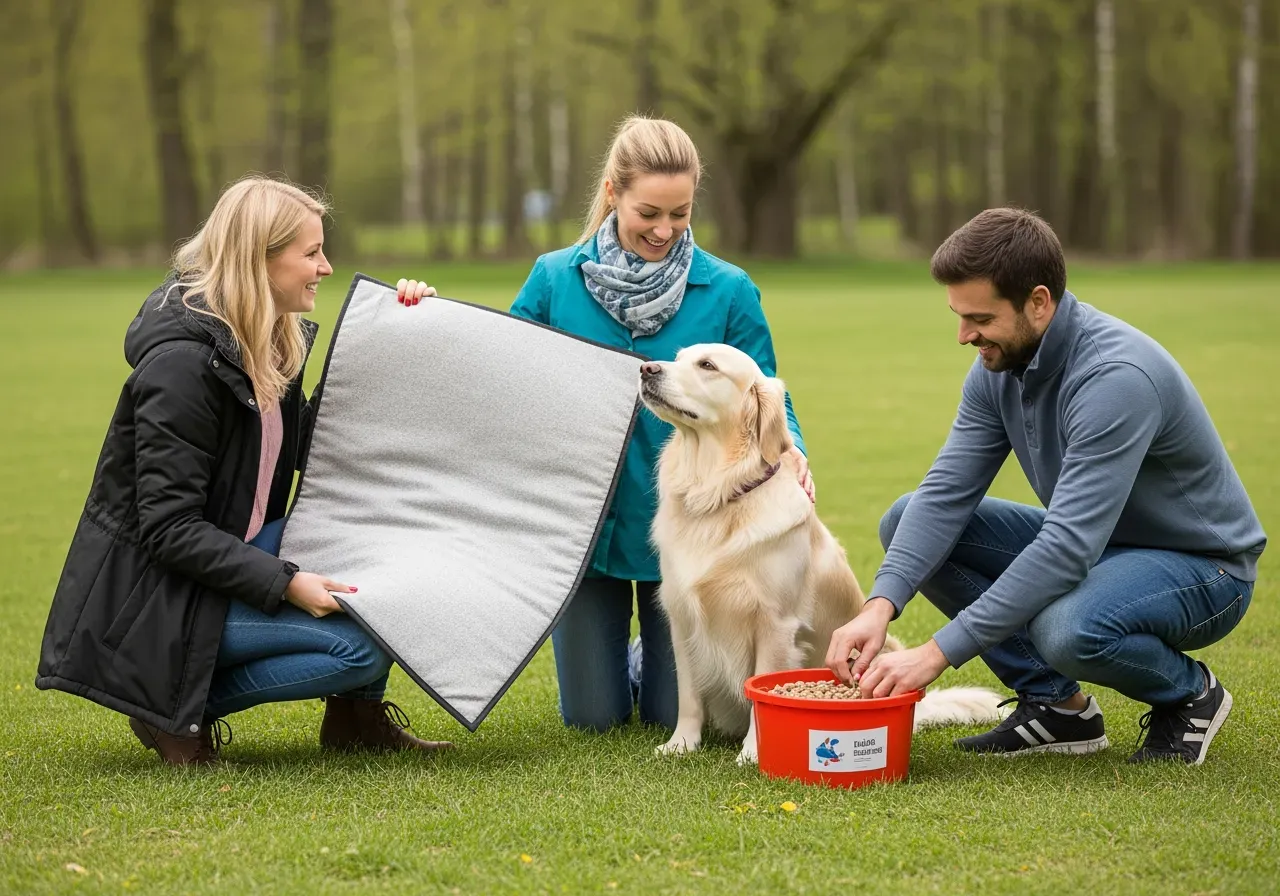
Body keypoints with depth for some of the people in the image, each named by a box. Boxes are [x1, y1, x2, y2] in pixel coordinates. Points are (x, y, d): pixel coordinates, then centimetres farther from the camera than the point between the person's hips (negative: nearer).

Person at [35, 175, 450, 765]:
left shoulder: (273, 341, 4)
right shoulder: (182, 361, -23)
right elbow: (168, 526, -24)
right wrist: (283, 583, -30)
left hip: (233, 552, 9)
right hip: (161, 594, -9)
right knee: (363, 644, -20)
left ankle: (356, 711, 7)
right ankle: (181, 707, -7)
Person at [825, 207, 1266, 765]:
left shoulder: (1116, 377, -32)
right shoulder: (999, 368, -6)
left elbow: (1068, 547, -38)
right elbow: (945, 494, -9)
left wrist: (939, 652, -38)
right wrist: (881, 605, -26)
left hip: (1201, 566, -8)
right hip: (1092, 544, 8)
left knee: (1066, 628, -40)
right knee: (907, 521, -6)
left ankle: (1189, 693, -4)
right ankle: (1055, 702, -1)